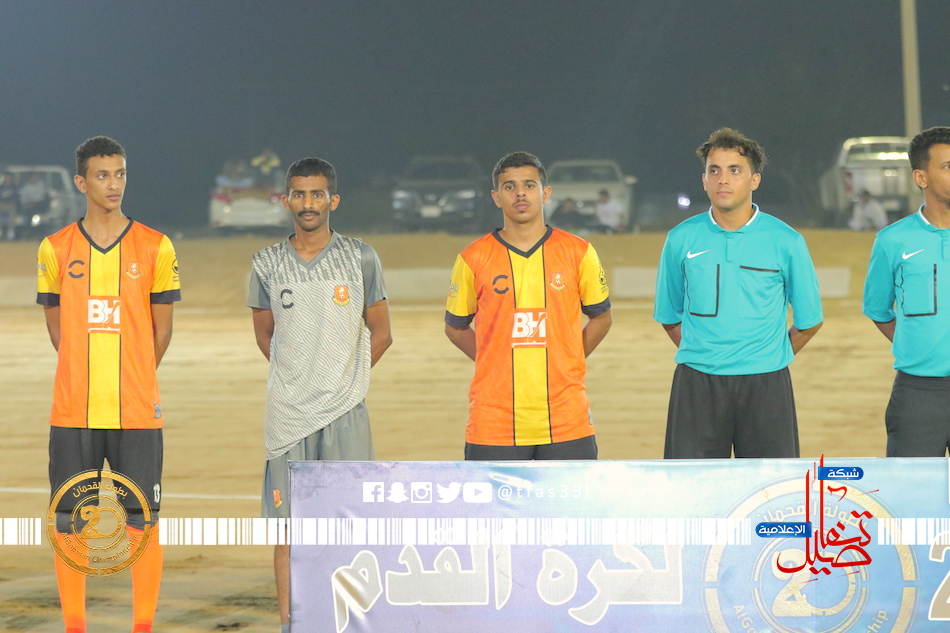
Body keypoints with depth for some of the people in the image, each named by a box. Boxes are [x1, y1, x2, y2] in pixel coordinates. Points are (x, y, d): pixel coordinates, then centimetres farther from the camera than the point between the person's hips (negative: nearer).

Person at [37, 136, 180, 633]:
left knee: (143, 523, -1)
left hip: (137, 412, -1)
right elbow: (56, 327, 12)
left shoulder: (155, 248, 2)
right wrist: (88, 380, 11)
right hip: (73, 413, 1)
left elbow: (161, 331, 9)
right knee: (69, 524, 2)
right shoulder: (56, 250, 4)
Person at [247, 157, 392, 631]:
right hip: (286, 414, 1)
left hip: (345, 413, -1)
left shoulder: (360, 259, 2)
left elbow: (380, 333, 10)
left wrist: (344, 378, 8)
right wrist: (298, 378, 10)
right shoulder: (267, 264, 5)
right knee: (287, 529, 1)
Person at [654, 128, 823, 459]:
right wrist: (702, 356, 10)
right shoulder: (681, 240, 4)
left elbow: (809, 321, 10)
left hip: (765, 385, -1)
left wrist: (768, 357, 9)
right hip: (696, 387, 1)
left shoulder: (786, 242, 0)